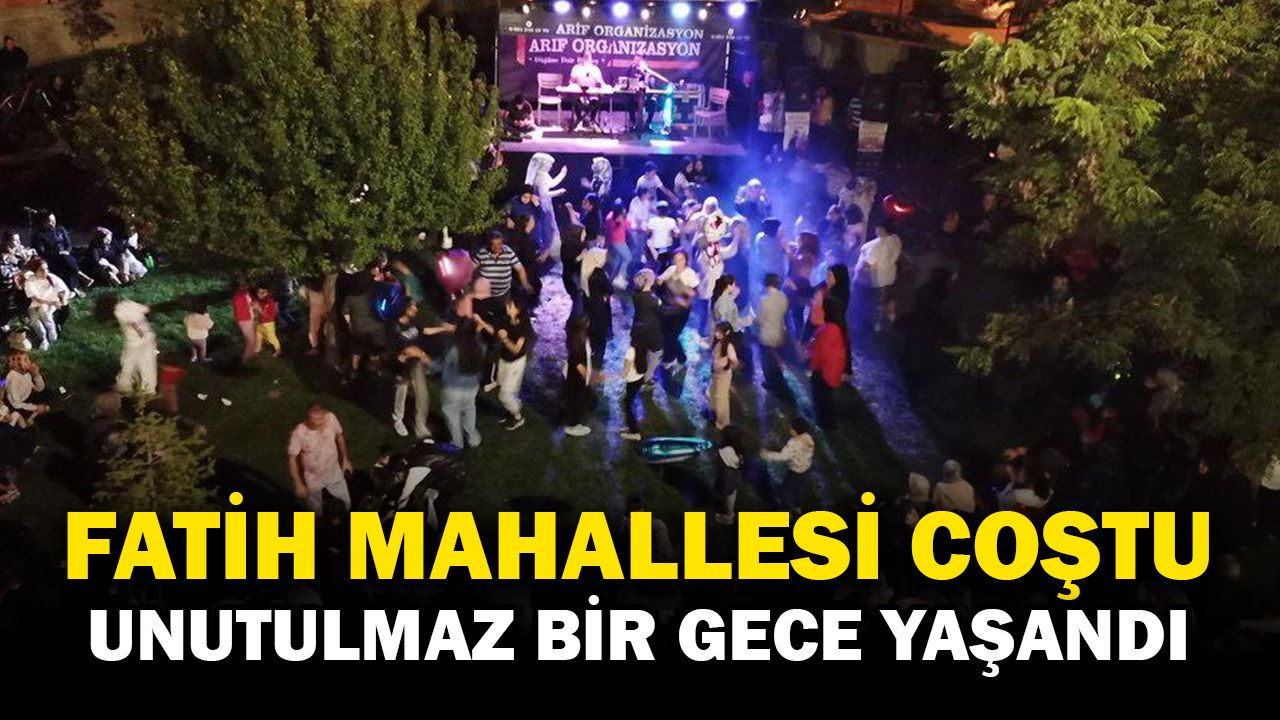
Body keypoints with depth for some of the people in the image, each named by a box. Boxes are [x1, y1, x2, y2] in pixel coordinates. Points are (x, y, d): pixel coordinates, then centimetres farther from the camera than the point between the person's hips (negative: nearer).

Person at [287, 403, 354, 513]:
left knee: (346, 503, 22)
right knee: (316, 511, 20)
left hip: (334, 472, 4)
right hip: (313, 478, -3)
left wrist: (345, 458, 7)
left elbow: (339, 436, -1)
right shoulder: (299, 433, -35)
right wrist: (298, 484, -17)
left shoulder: (331, 418, -23)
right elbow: (292, 458, -22)